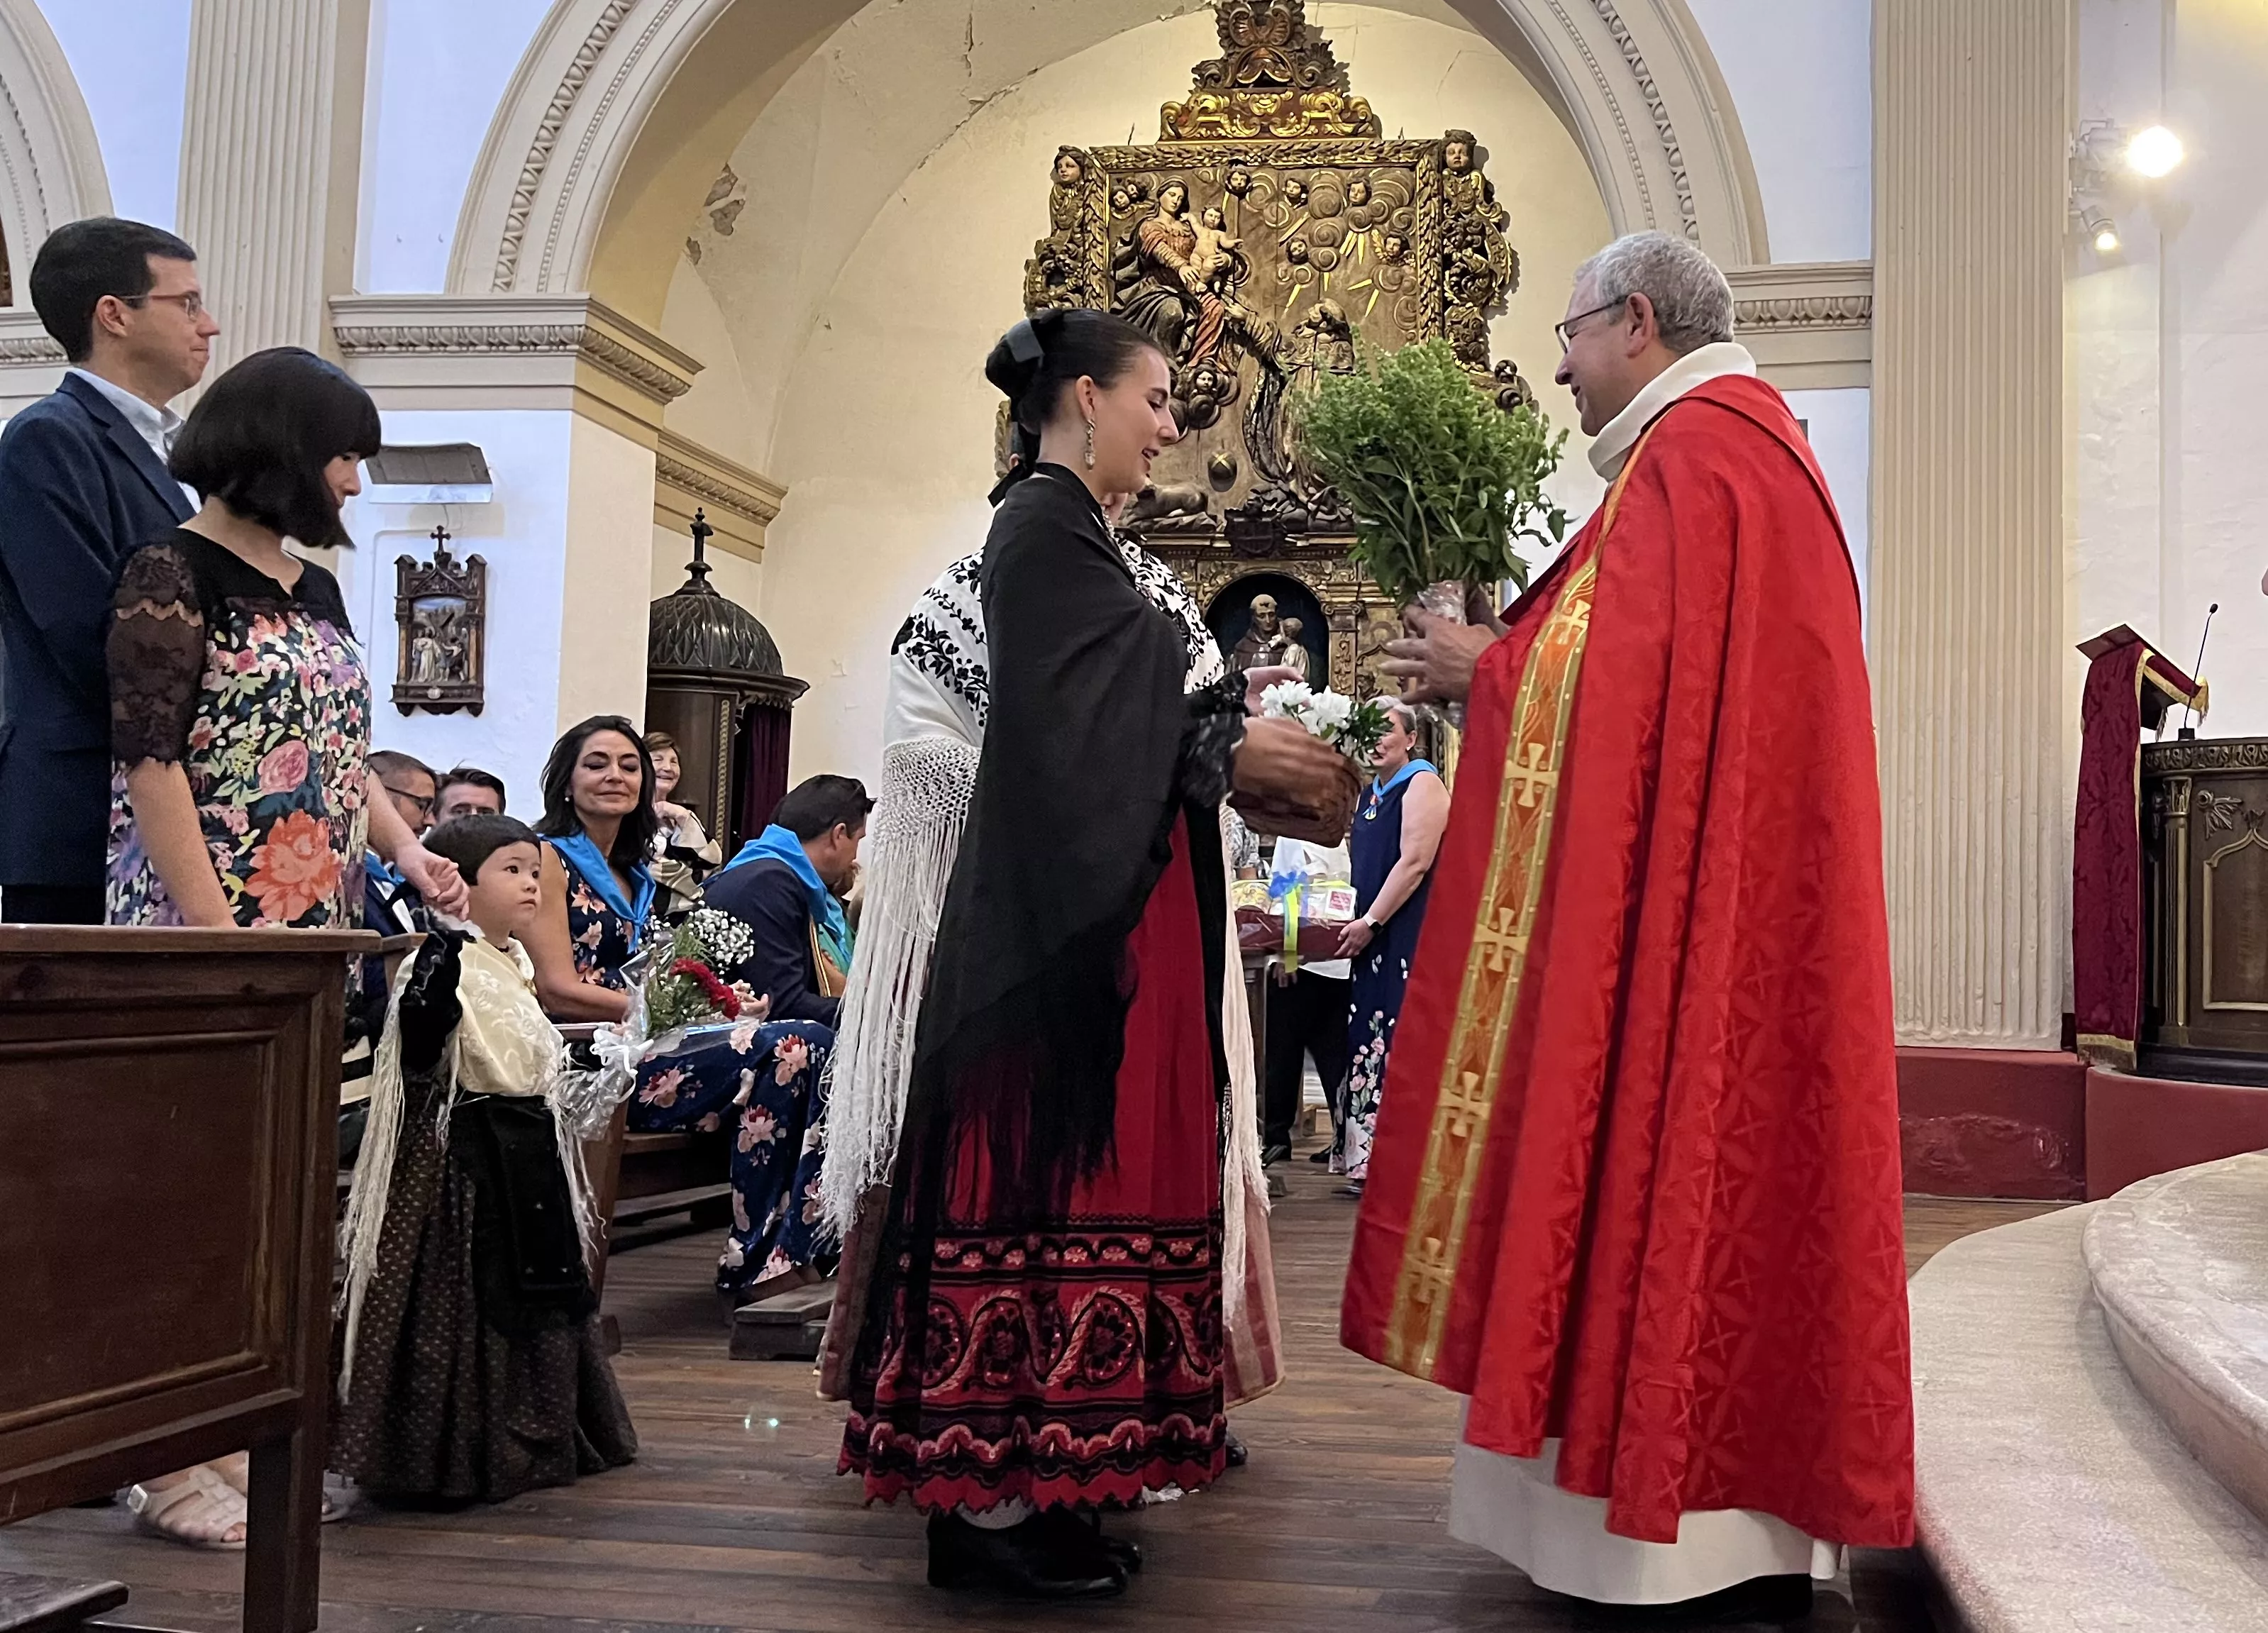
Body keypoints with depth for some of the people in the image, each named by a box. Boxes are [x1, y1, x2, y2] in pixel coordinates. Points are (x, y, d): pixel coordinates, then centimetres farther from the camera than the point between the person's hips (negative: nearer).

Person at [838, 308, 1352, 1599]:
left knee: (1060, 1182, 10)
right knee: (1047, 1182, -7)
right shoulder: (1043, 526, -9)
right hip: (1069, 924, -10)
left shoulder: (1074, 533, 19)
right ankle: (990, 1497, 0)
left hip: (1096, 920, 10)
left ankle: (1025, 1479, 16)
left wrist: (1240, 747, 9)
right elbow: (1067, 733, -19)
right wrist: (1233, 747, -11)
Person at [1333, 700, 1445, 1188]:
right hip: (1372, 941, 9)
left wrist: (1370, 922, -17)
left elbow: (1414, 862, -16)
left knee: (1398, 1043, -10)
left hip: (1409, 937, -9)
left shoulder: (1422, 783, -7)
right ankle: (1365, 1156, 11)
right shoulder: (1370, 793, 20)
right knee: (1368, 1041, 7)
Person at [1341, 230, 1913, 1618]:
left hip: (1687, 900, -10)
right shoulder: (1754, 444, 21)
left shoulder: (1691, 449, -11)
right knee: (1730, 1150, 10)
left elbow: (1629, 673, -20)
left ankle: (1707, 1541, -1)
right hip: (1744, 895, 10)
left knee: (1674, 1148, -7)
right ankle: (1738, 1505, 16)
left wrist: (1488, 666, -4)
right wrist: (1506, 658, 13)